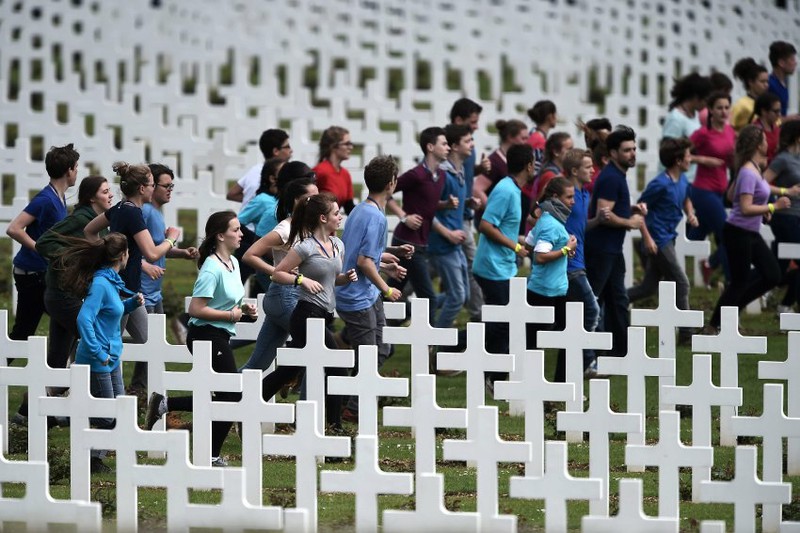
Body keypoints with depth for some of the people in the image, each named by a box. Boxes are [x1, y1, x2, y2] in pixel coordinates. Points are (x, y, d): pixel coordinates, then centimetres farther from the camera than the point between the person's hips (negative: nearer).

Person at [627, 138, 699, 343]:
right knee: (681, 284, -4)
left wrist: (690, 214, 6)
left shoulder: (682, 180, 7)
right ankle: (685, 332, 3)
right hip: (658, 241, -9)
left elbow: (686, 200, 27)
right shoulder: (660, 185, -18)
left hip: (669, 238, 9)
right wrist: (647, 237, -19)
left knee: (650, 287, 12)